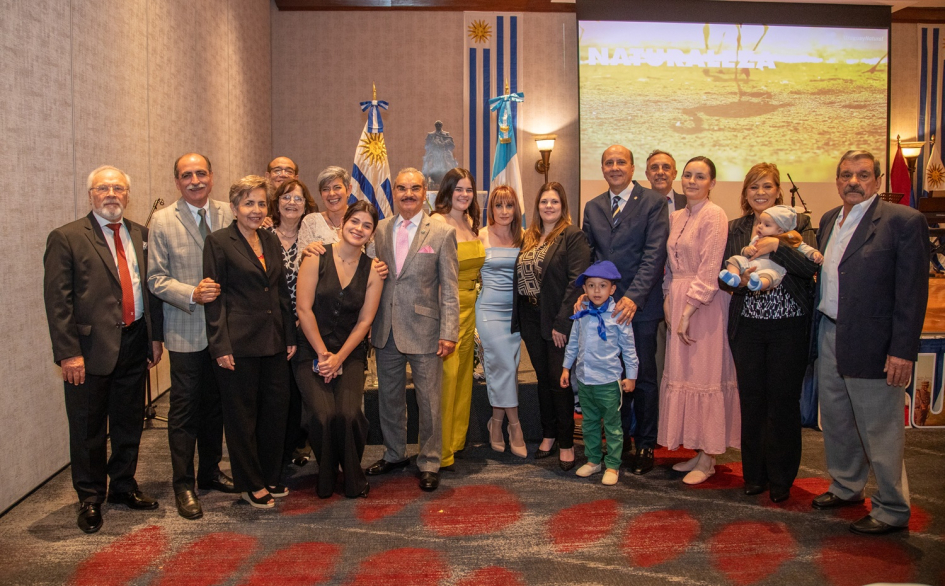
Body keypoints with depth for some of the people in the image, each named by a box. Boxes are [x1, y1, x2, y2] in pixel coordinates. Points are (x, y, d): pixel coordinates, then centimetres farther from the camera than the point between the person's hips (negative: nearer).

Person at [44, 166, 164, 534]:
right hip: (91, 348, -4)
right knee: (88, 430, 8)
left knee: (130, 424, 16)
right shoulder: (66, 238, -6)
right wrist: (68, 352, -15)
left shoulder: (140, 235, 9)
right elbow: (57, 300, -10)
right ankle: (90, 499, 25)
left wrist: (156, 335, 8)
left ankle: (124, 487, 34)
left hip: (135, 344, 5)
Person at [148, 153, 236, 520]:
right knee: (185, 408, 1)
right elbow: (156, 279, -6)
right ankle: (183, 484, 14)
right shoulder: (162, 221, -4)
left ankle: (210, 472, 31)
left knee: (215, 404, 15)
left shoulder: (228, 215, 5)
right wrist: (192, 294, -20)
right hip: (186, 330, -3)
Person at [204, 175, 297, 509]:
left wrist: (290, 336, 11)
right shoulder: (219, 242, -6)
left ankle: (271, 477, 29)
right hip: (239, 344, -6)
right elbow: (214, 297, -9)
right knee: (242, 415, 6)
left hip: (274, 343, 6)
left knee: (276, 410, 12)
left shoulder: (271, 240, 12)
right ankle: (251, 484, 21)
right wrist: (221, 346, -13)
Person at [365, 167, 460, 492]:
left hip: (423, 330, -4)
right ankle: (394, 454, 34)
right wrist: (371, 323, 3)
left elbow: (450, 288, -6)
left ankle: (429, 463, 20)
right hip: (386, 330, 4)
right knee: (389, 398, 16)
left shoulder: (442, 233, -4)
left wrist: (448, 333, -11)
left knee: (428, 401, 5)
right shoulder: (380, 230, 6)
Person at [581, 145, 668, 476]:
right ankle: (619, 439, 25)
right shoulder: (593, 207, 13)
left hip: (640, 305, -4)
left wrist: (634, 297, -20)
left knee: (643, 377, 4)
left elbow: (654, 255, -11)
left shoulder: (653, 203, -3)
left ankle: (645, 446, 18)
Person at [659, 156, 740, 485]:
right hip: (678, 301, 8)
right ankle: (698, 451, 22)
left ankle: (708, 460, 8)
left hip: (704, 304, -8)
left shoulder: (714, 216, -11)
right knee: (682, 373, 11)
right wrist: (669, 299, 5)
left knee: (706, 375, -2)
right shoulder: (677, 217, 13)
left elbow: (709, 271, -16)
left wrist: (687, 312, -18)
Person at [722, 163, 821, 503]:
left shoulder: (797, 223, 0)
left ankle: (781, 479, 18)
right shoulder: (735, 229, 9)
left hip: (789, 325, -2)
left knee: (783, 401, 3)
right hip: (748, 325, 3)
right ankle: (755, 474, 21)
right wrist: (739, 280, -16)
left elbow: (811, 266, -12)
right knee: (751, 399, 7)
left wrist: (776, 245, -22)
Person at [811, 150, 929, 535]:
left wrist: (903, 351, -18)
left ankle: (892, 510, 19)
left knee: (880, 431, 3)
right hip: (829, 337, 7)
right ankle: (846, 488, 38)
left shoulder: (904, 221, -11)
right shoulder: (829, 220, 11)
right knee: (835, 422, 19)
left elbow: (912, 291, -14)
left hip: (871, 344, -7)